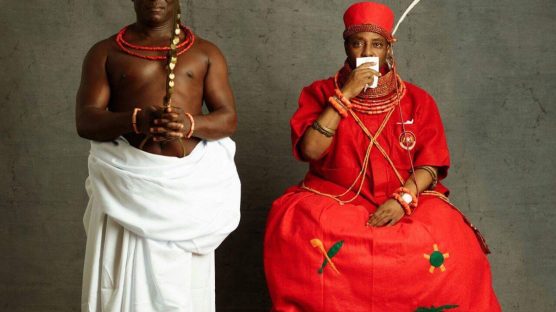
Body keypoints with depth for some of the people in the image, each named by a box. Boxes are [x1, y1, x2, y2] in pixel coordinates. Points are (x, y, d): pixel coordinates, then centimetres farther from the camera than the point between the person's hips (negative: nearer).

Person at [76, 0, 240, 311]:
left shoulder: (206, 52, 11)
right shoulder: (105, 52, 8)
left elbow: (229, 118, 4)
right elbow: (85, 121, -1)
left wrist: (190, 124, -17)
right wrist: (137, 120, -20)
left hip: (189, 183, 1)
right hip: (127, 182, -1)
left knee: (182, 287, 4)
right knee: (126, 285, -1)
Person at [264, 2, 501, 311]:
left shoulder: (417, 100, 5)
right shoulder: (321, 93, 3)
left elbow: (430, 165, -1)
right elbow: (310, 150, -12)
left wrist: (404, 199, -20)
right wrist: (345, 96, -16)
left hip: (405, 203, 1)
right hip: (335, 200, 0)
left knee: (448, 243, -28)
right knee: (296, 228, -32)